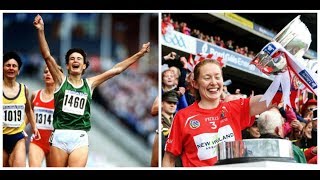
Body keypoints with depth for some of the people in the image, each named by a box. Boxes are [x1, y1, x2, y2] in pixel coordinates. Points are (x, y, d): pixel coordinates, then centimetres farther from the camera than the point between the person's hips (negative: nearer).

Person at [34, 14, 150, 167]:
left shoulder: (89, 84, 11)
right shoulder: (61, 80, 6)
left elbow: (116, 69, 13)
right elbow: (47, 56, -6)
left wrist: (139, 54, 13)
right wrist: (41, 31, -18)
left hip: (80, 138, 1)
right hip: (59, 137, -1)